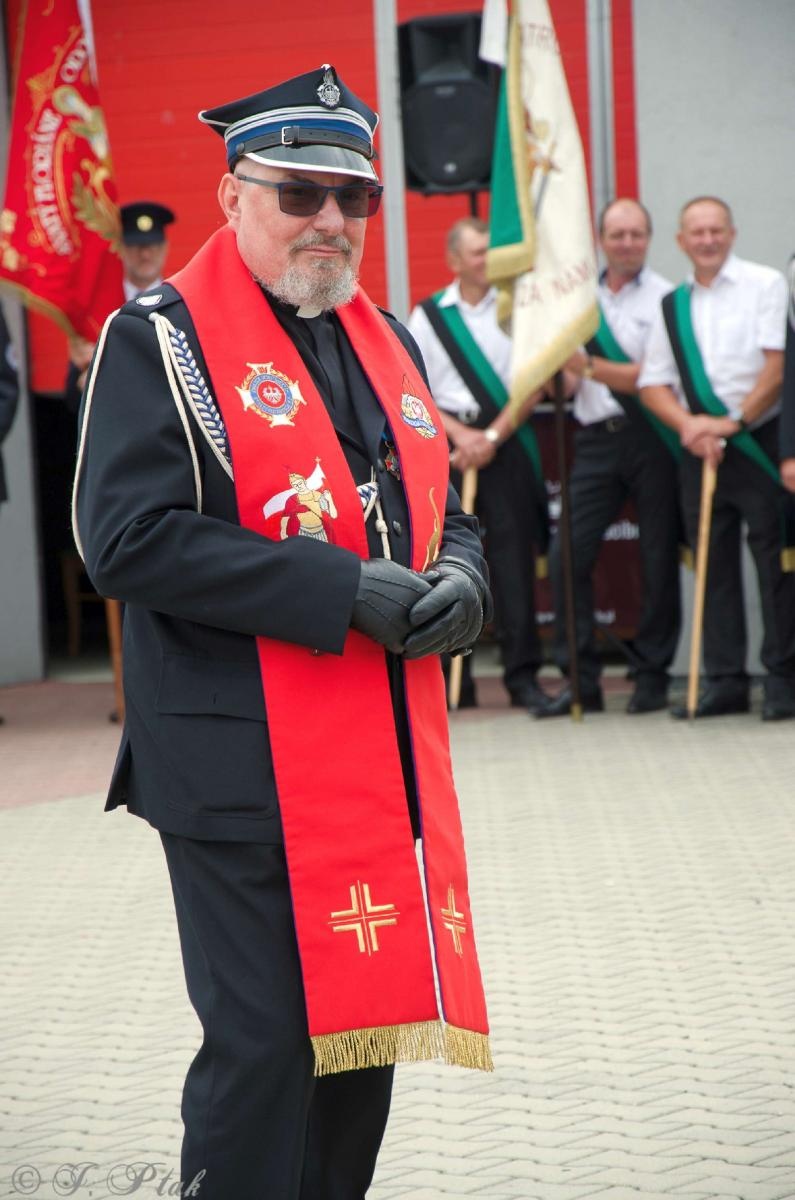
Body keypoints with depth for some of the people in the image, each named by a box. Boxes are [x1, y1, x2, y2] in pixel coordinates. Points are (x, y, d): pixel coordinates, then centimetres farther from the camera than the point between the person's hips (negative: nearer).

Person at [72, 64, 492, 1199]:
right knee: (264, 1045, -4)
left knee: (364, 1026, 14)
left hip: (387, 760, 7)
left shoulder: (387, 340, 17)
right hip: (244, 768, -7)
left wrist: (457, 578, -2)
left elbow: (440, 508, 24)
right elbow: (128, 538, -17)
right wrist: (344, 590, -19)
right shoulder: (159, 341, -6)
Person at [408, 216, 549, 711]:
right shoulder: (429, 316, 8)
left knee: (513, 554, -4)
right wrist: (460, 434, -7)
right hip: (447, 442, 1)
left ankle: (522, 673, -1)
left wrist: (492, 437, -8)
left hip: (508, 442, -1)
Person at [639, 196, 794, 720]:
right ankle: (725, 681, 11)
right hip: (700, 451, 4)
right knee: (714, 566, 5)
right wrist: (689, 425, -8)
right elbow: (654, 384, 10)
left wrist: (734, 421, -14)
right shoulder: (672, 306, 14)